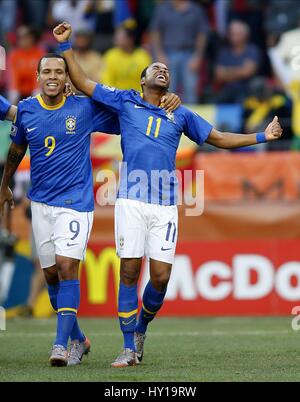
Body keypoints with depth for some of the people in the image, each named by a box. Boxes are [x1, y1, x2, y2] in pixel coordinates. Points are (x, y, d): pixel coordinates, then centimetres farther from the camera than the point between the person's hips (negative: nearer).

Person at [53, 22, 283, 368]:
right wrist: (66, 45, 9)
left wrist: (261, 137, 17)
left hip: (165, 206, 2)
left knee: (160, 277, -4)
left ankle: (140, 328, 23)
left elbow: (219, 138, 24)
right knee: (129, 272, -5)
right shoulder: (125, 102, 13)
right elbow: (82, 83, 15)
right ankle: (130, 347, 4)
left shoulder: (181, 116, 19)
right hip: (131, 201, -2)